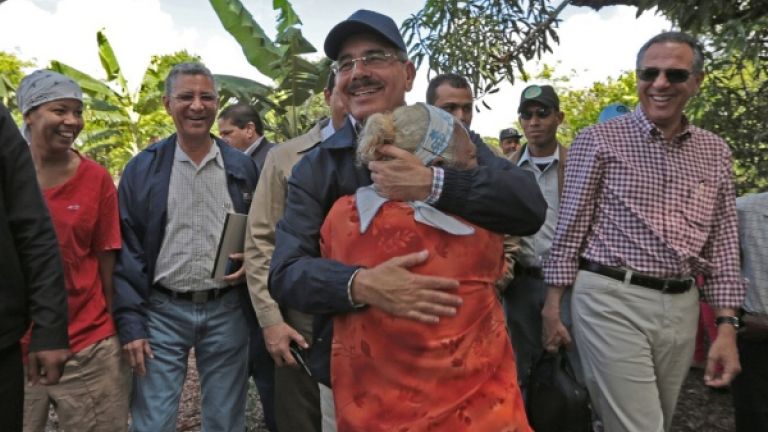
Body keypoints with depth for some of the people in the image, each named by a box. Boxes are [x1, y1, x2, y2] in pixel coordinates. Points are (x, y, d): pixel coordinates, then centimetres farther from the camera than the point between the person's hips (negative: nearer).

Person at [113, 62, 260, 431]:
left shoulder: (243, 167, 4)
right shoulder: (142, 168, 0)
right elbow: (126, 250, -1)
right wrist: (130, 323, -5)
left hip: (226, 311, 2)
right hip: (161, 312, -1)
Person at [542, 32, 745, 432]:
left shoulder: (715, 152, 9)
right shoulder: (599, 139, -4)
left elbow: (723, 243, 11)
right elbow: (570, 226, -4)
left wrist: (727, 325, 4)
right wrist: (553, 306, -5)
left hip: (681, 307, 5)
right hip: (611, 300, -5)